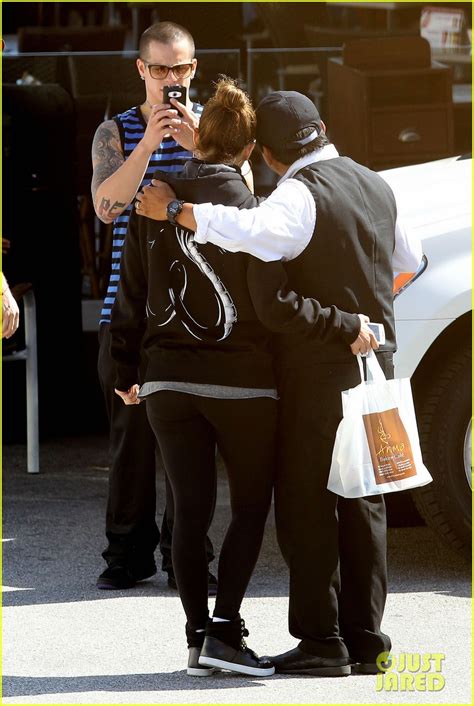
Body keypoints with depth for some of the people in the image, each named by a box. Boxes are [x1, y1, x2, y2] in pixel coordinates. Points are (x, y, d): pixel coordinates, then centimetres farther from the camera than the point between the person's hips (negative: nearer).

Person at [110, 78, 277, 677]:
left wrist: (125, 370, 15)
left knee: (190, 510, 8)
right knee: (251, 506, 6)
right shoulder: (252, 208, -7)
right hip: (241, 380, -3)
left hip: (168, 380, 3)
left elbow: (129, 295, 7)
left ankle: (198, 637, 8)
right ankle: (224, 630, -6)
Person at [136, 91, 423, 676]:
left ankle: (320, 640, -3)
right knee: (362, 502, 12)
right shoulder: (374, 185, 12)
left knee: (305, 502, -2)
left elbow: (259, 234, -36)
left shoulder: (299, 194, -14)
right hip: (374, 361, 8)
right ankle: (365, 638, 14)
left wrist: (177, 210, -29)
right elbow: (409, 258, 27)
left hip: (317, 369, -7)